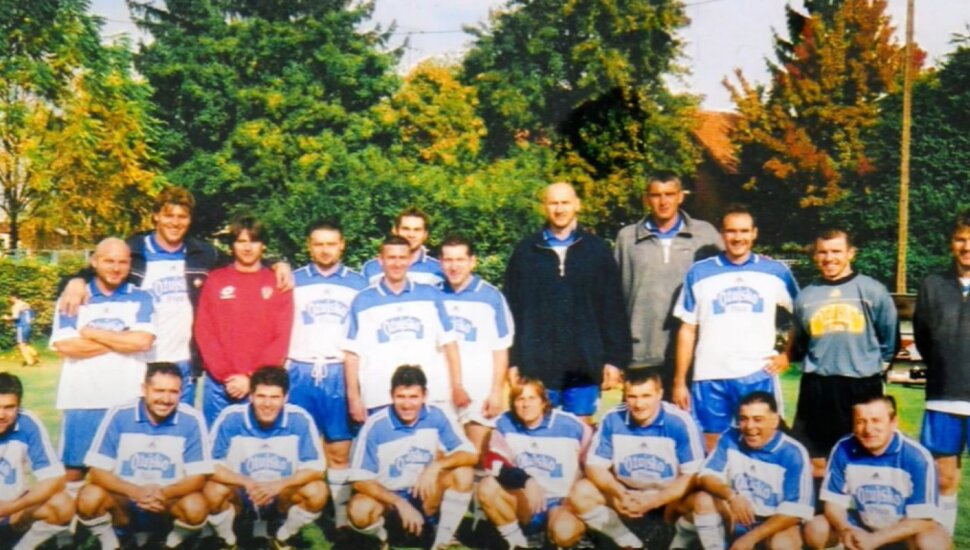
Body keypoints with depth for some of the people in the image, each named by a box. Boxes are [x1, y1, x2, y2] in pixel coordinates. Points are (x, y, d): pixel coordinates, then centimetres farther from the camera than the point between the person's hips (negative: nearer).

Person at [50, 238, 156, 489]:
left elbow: (143, 341, -11)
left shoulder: (140, 298, 7)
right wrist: (123, 340, -7)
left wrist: (91, 332, -5)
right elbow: (65, 346, -7)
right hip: (82, 400, 1)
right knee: (75, 467, 5)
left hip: (129, 400, 0)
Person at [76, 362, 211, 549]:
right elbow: (98, 472, -12)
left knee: (196, 507, -31)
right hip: (124, 503, 1)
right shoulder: (119, 415, -11)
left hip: (168, 504, 0)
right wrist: (136, 492, -30)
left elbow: (197, 478, -11)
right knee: (89, 497, -28)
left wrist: (165, 494, -32)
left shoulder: (192, 420, -12)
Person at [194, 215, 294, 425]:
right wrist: (227, 376, -8)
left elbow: (282, 338, 0)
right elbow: (204, 333, 1)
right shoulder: (215, 280, 7)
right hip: (219, 383, 1)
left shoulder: (277, 283, 6)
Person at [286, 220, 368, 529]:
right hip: (300, 372, 0)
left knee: (340, 450, -1)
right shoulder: (293, 281, 10)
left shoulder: (358, 284, 10)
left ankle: (342, 518, 6)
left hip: (341, 373, 0)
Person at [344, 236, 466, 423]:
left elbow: (448, 343, 9)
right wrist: (354, 397, -1)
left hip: (433, 397, 1)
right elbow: (352, 353, 4)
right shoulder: (362, 301, 6)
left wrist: (457, 386, 1)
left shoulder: (430, 296, 9)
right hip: (381, 401, -1)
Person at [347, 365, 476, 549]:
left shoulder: (436, 417, -11)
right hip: (387, 498, -2)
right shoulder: (375, 426, -19)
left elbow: (470, 455, -14)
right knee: (360, 511, -34)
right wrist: (401, 504, -30)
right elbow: (361, 480, -19)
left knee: (463, 473, -24)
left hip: (425, 496, 2)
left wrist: (437, 465, -33)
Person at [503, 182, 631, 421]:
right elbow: (512, 308, 4)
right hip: (537, 365, 0)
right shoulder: (526, 251, 6)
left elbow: (613, 309, 4)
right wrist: (513, 360, 0)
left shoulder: (597, 250, 6)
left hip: (584, 366, 0)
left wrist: (615, 358, 0)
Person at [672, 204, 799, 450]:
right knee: (711, 451, 6)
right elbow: (687, 330, 6)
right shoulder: (698, 273, 6)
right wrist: (679, 381, 3)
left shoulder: (776, 272, 7)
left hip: (759, 376, 0)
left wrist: (788, 355, 3)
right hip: (709, 377, 0)